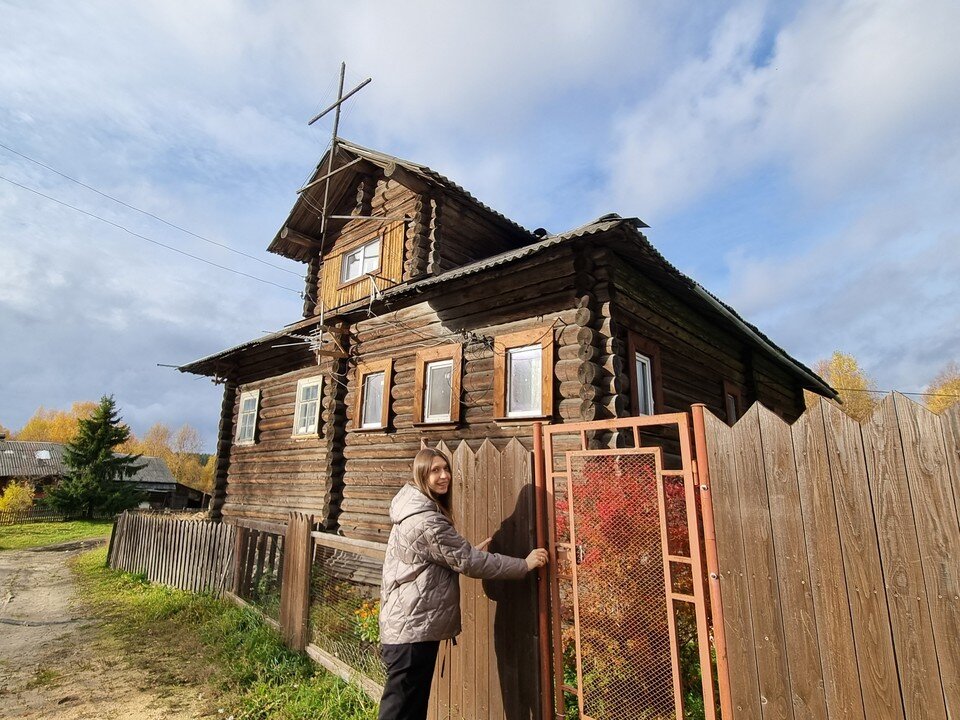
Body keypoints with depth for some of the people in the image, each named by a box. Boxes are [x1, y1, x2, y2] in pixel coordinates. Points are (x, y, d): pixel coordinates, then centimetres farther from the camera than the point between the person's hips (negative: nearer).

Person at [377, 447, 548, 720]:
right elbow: (468, 562, -20)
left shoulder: (415, 510, 9)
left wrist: (472, 551, 13)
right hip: (414, 628, -10)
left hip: (407, 625, 10)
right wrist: (525, 564, -13)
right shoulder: (426, 520, -24)